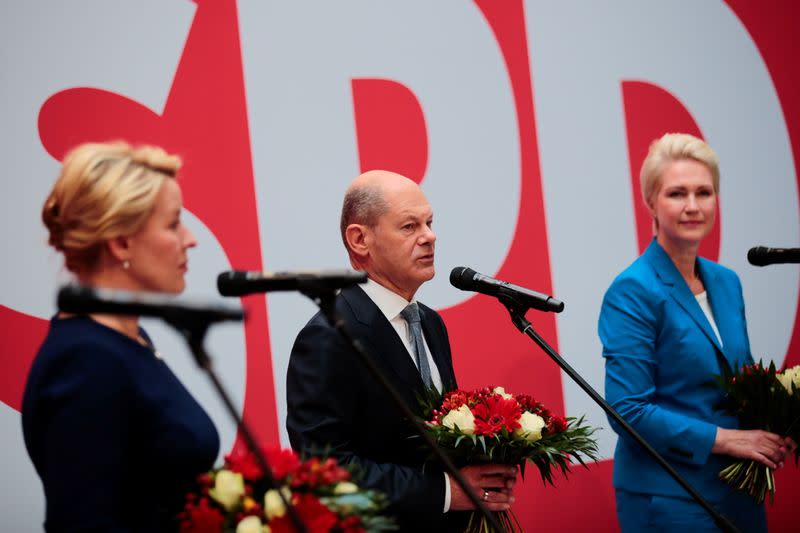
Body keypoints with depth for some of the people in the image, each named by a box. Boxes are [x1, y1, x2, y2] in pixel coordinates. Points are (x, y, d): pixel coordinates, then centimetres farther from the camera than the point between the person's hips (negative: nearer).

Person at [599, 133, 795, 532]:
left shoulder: (726, 283, 8)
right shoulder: (633, 291, -14)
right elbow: (628, 408, -18)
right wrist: (724, 438, -19)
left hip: (738, 493, 7)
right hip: (668, 498, -7)